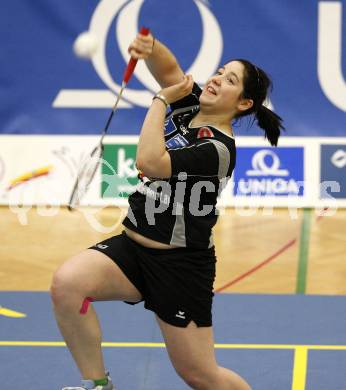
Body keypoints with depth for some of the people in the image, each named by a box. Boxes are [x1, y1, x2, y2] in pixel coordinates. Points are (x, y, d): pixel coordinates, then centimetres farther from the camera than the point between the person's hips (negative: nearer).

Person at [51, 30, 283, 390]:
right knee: (66, 283, -24)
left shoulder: (219, 148, -19)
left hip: (180, 266, -7)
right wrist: (150, 46, -30)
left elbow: (149, 161, -29)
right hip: (130, 247, 7)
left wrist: (162, 99, -18)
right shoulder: (189, 107, 4)